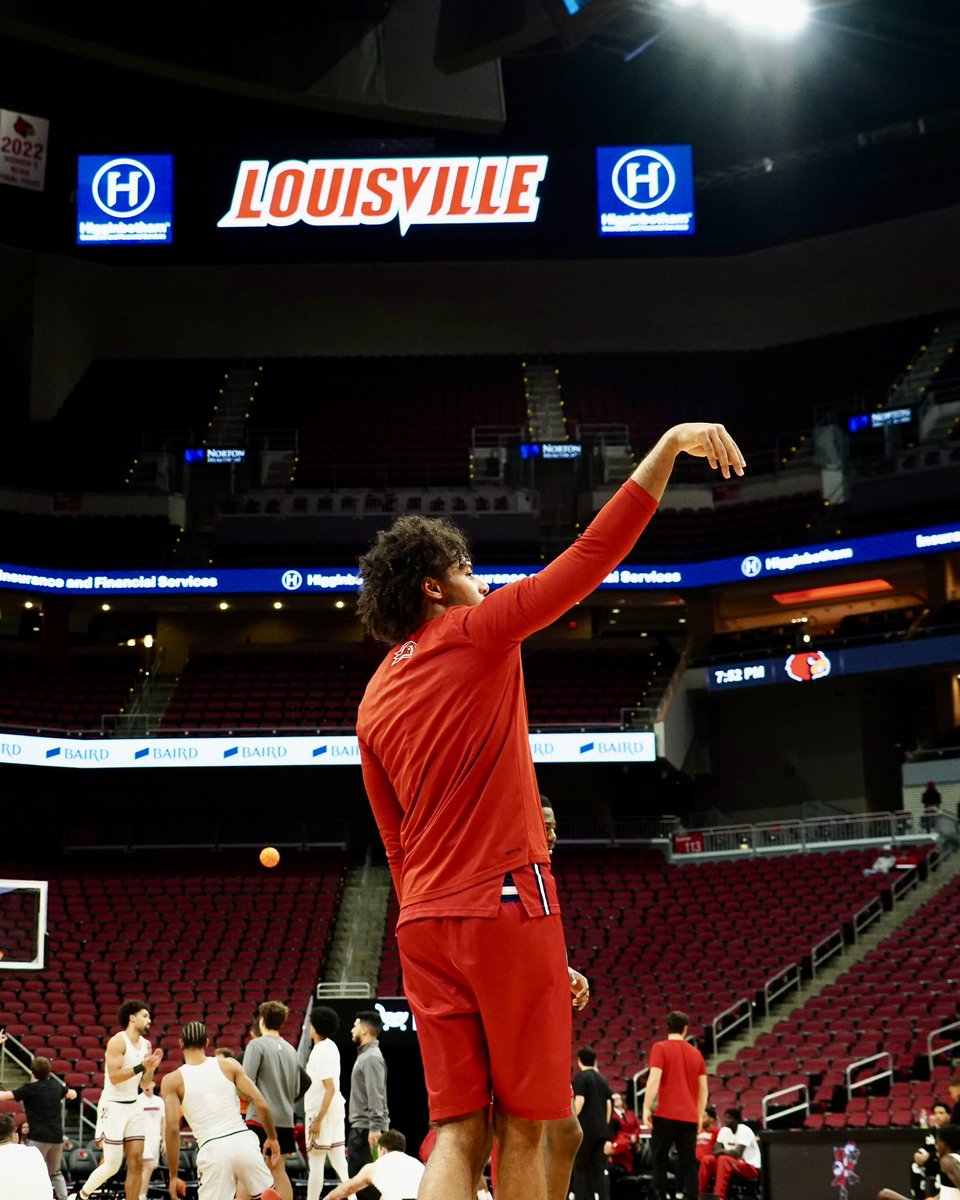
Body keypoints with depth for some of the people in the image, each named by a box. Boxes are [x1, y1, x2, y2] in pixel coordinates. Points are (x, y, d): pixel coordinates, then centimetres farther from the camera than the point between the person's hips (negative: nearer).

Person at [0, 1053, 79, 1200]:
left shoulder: (29, 1089, -8)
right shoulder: (56, 1086, 9)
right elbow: (73, 1094, 27)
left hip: (39, 1136, -6)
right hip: (57, 1136, 6)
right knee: (56, 1173, 20)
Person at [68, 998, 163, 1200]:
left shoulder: (145, 1044, 9)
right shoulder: (118, 1041, -14)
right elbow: (114, 1077, -22)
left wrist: (151, 1067, -3)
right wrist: (141, 1066, -23)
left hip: (134, 1106, 7)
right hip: (113, 1106, -7)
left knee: (136, 1162, 1)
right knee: (112, 1165, -5)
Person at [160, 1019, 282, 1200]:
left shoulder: (172, 1080, 4)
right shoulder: (229, 1065, 7)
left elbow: (172, 1129, -4)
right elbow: (261, 1104, 2)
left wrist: (173, 1176, 2)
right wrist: (272, 1138, 17)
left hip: (212, 1150, -2)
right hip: (243, 1141, 2)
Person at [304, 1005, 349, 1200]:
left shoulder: (320, 1052, -18)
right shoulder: (330, 1046, 9)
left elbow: (330, 1088, -22)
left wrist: (318, 1119, -21)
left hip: (321, 1111, -9)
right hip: (335, 1109, 9)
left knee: (315, 1162, -2)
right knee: (338, 1160, 10)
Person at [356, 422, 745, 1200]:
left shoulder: (374, 703, 16)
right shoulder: (477, 635, -2)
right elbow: (593, 555, -8)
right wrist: (669, 448, -6)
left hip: (424, 925, 6)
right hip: (506, 905, -6)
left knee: (458, 1133, 2)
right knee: (522, 1128, 1)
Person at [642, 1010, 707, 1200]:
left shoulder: (660, 1048, -2)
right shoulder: (696, 1053, 11)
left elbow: (654, 1080, -13)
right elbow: (703, 1088, 13)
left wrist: (646, 1108, -11)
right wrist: (699, 1115, 21)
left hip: (666, 1115, -4)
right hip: (689, 1117, 4)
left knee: (659, 1161, 7)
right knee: (688, 1164, 5)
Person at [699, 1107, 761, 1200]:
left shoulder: (744, 1130, -17)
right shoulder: (724, 1130, 5)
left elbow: (737, 1154, -27)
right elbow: (716, 1150, -1)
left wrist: (722, 1151, -15)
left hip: (752, 1167, -7)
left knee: (723, 1159, -34)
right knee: (707, 1160, -13)